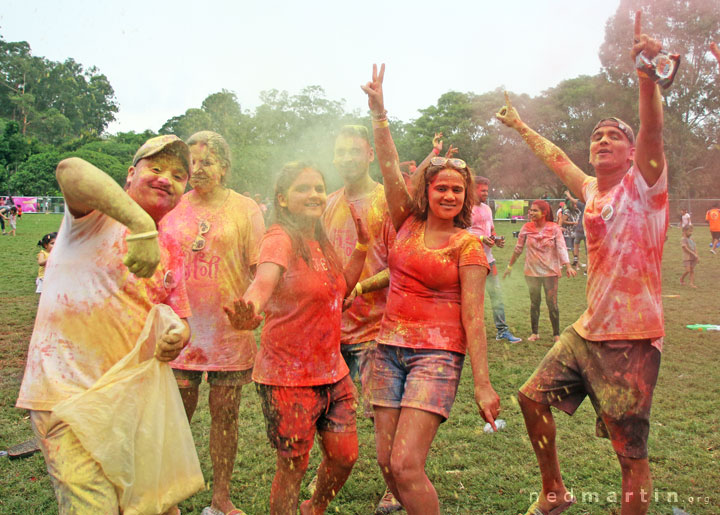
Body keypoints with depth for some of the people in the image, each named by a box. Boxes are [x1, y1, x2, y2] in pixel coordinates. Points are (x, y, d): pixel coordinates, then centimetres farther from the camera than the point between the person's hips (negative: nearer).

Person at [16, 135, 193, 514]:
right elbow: (70, 170, -32)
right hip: (68, 395, -7)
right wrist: (141, 224, -46)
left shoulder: (171, 252, 12)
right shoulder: (100, 214, -9)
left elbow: (179, 317, 15)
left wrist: (177, 338, -9)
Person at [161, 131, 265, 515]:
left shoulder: (245, 209, 2)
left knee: (225, 414, 8)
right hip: (181, 328, 1)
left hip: (229, 328, -1)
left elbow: (260, 269, 0)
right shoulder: (174, 206, 8)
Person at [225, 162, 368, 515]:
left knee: (344, 457, 14)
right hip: (288, 375, -8)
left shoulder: (319, 242, 9)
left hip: (332, 370, 8)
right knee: (293, 468, 4)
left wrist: (362, 246, 8)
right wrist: (248, 312, -56)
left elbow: (340, 289, 17)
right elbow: (263, 281, -35)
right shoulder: (281, 238, -16)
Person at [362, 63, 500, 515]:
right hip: (390, 348, 5)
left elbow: (473, 317, -9)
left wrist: (483, 384, -12)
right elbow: (390, 167, 3)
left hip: (437, 354, -5)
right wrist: (379, 112, -2)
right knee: (387, 461, 5)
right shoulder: (408, 223, 8)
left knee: (406, 465, -14)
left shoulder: (467, 244, -5)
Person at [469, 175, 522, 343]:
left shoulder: (487, 208, 17)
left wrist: (496, 240, 3)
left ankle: (502, 330, 12)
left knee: (496, 293, 6)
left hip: (487, 257, 8)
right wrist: (481, 238, -24)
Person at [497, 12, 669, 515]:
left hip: (632, 339, -7)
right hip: (588, 331, 7)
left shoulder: (643, 185, -7)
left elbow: (653, 130, -25)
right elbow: (557, 158, 26)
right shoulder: (592, 190, 10)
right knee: (533, 397, 14)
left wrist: (647, 73, -41)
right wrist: (519, 125, 38)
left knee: (632, 455, -2)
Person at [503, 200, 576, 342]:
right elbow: (518, 248, 8)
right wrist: (510, 266, 11)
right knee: (534, 302, 9)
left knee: (552, 303, -1)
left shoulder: (554, 228, -6)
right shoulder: (527, 228, 0)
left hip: (550, 271, -2)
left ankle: (556, 334, 12)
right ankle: (534, 333, 20)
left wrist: (568, 266, -26)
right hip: (532, 271, 2)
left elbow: (561, 248, -14)